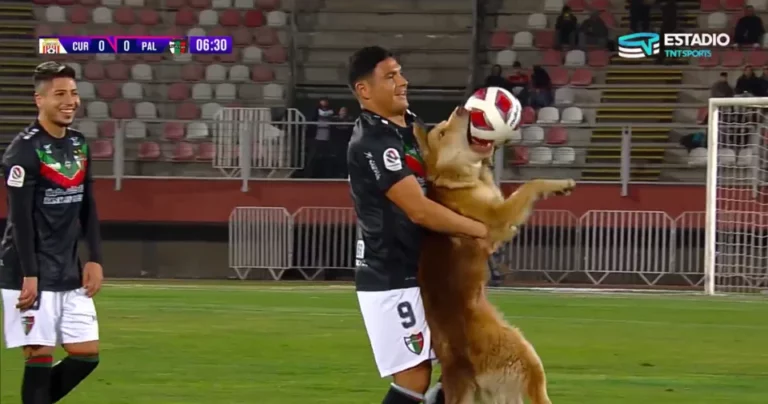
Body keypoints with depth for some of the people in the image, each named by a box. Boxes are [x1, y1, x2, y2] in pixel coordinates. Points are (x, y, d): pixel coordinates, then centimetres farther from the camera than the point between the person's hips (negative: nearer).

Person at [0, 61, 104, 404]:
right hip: (33, 274, -8)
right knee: (40, 354, -7)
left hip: (69, 273, 8)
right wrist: (29, 275, -19)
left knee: (86, 354, 5)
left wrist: (95, 259, 7)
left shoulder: (79, 145, 11)